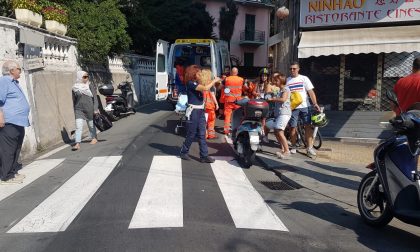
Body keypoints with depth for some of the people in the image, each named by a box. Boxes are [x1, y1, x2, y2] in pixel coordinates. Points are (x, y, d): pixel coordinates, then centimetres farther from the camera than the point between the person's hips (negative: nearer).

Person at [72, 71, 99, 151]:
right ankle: (77, 143, -13)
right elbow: (74, 100, 10)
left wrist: (95, 109, -9)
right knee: (78, 127, -10)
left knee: (91, 125, 14)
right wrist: (75, 111, 13)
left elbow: (95, 98, -2)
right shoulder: (75, 88, 2)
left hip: (89, 109, 0)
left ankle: (94, 138, 33)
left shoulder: (90, 85, -1)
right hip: (79, 110, 0)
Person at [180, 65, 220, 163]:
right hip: (193, 111, -8)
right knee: (191, 134, 2)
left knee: (202, 134, 5)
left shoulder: (197, 83, 15)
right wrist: (214, 81, -13)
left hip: (200, 111, 8)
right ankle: (183, 152, 20)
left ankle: (204, 156, 7)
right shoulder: (190, 83, -14)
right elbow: (205, 88, -23)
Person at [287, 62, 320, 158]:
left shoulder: (304, 78, 7)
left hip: (304, 106, 0)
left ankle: (310, 148, -3)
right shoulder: (286, 80, 10)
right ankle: (293, 147, 16)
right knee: (292, 127, 2)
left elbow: (311, 92, 2)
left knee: (308, 126, -6)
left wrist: (315, 104, -8)